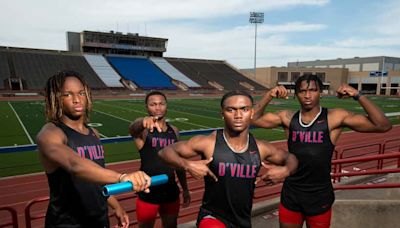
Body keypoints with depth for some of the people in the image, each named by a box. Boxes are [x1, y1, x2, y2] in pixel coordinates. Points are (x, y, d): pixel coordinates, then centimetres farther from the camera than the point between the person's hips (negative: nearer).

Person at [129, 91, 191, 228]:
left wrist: (185, 189, 14)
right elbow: (133, 128, -37)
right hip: (148, 194, -4)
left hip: (171, 192, 4)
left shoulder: (174, 131, 4)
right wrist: (143, 121, -60)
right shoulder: (143, 130, -11)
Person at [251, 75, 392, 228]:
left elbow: (383, 126, -14)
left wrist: (358, 96, -22)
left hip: (320, 197, -2)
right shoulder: (288, 118, -3)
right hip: (290, 195, 2)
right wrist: (269, 96, -14)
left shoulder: (335, 118, -10)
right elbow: (254, 119, -4)